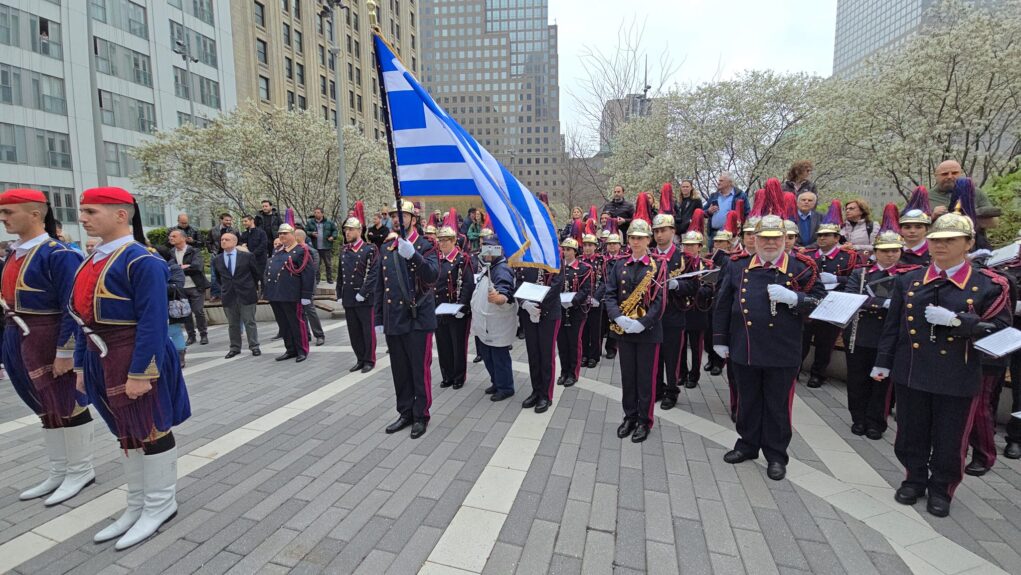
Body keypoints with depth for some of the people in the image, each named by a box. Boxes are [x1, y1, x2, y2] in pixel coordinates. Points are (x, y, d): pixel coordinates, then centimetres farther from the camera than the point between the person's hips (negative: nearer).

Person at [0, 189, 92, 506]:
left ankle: (81, 471, 18)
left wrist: (64, 351, -20)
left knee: (67, 405, 3)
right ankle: (58, 472, 29)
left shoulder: (58, 254, -16)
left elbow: (72, 307, -19)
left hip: (50, 341, -9)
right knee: (45, 408, 16)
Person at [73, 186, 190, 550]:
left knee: (151, 430, 5)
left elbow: (152, 323, -20)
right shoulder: (92, 260, 11)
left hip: (137, 359, -9)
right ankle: (137, 506, 32)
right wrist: (81, 364, 15)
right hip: (103, 360, 9)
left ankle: (160, 506, 22)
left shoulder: (142, 261, -16)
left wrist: (138, 372, -21)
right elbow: (85, 316, 16)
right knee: (127, 432, 17)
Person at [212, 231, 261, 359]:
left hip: (247, 295, -3)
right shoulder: (217, 260, 5)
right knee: (232, 324, 10)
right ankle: (235, 348, 20)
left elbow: (256, 273, 6)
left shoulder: (247, 256, -4)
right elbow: (218, 278, 18)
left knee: (250, 322, 3)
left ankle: (254, 346, 12)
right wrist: (225, 287, 14)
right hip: (228, 296, 3)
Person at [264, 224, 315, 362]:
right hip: (275, 295, 8)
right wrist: (268, 290, 19)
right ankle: (290, 350, 25)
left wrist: (306, 295, -18)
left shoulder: (301, 250, -8)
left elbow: (309, 273, -14)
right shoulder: (278, 251, 16)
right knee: (283, 324, 14)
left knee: (296, 323, 1)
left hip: (291, 295, -8)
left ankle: (302, 351, 12)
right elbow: (269, 270, 26)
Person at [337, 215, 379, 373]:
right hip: (348, 299, 6)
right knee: (354, 331, 11)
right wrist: (340, 295, 11)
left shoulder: (370, 249, -7)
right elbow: (340, 275, 16)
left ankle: (369, 360, 15)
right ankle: (360, 359, 23)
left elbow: (373, 275, -13)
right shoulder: (344, 251, 12)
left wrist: (362, 294, -17)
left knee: (368, 330, 3)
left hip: (365, 299, -6)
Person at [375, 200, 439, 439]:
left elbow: (433, 275, -23)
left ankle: (421, 416, 19)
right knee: (399, 371, 14)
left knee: (420, 370, 4)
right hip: (393, 321, 5)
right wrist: (379, 319, 13)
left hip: (418, 320, -5)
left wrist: (412, 254, -37)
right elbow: (380, 287, 14)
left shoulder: (424, 246, -5)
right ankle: (405, 413, 30)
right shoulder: (386, 248, 11)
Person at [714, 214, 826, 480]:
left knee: (778, 406, 10)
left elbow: (820, 300, -2)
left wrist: (792, 297, -21)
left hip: (782, 354, -2)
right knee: (748, 401, 17)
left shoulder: (801, 267, -2)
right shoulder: (738, 266, 3)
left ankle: (776, 455, 27)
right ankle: (748, 444, 34)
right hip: (744, 350, 2)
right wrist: (720, 339, 7)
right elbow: (723, 305, 7)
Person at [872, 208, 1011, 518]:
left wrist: (957, 320, -22)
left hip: (957, 381, -2)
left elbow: (1001, 330, -6)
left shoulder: (988, 285, -4)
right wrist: (883, 361, 7)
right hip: (910, 373, 2)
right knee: (911, 434, 14)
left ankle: (941, 489, 32)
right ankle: (915, 479, 35)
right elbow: (893, 324, 7)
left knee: (949, 440, 11)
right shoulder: (908, 281, 3)